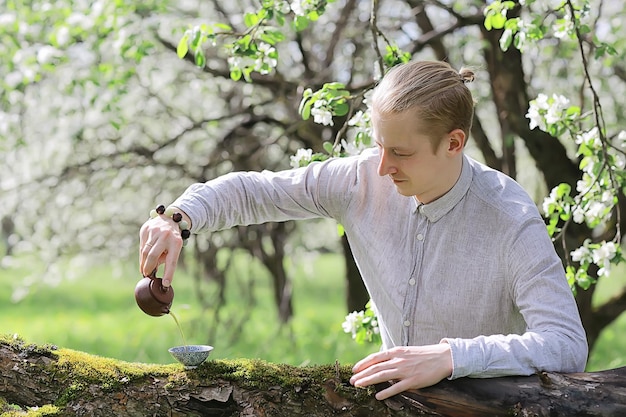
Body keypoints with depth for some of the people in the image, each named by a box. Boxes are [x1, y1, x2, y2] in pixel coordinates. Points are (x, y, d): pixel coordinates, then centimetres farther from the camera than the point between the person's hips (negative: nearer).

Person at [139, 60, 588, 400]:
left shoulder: (511, 221, -23)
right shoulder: (365, 179, -9)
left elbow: (567, 345, -31)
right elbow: (252, 191, 2)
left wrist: (449, 357, -41)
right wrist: (178, 218, -18)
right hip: (398, 398, 4)